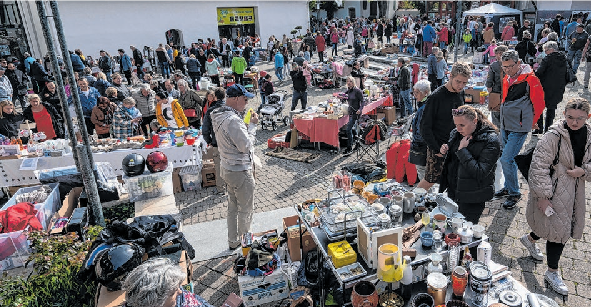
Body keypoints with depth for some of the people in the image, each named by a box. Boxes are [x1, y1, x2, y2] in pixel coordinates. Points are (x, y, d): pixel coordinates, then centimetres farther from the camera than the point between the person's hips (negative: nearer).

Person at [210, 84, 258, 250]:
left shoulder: (218, 115, 5)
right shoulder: (232, 120, -27)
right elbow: (246, 146, -24)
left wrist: (247, 125, 3)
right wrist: (253, 125, -14)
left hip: (227, 168, 10)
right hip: (240, 172, -10)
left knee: (233, 207, 21)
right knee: (246, 210, 7)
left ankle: (233, 242, 36)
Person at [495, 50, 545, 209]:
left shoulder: (530, 79, -15)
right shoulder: (507, 78, 9)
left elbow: (539, 104, -8)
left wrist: (530, 122, 3)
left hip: (519, 128, -8)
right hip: (505, 126, 8)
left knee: (506, 159, -10)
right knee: (507, 159, 16)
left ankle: (514, 193, 6)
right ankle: (508, 187, 33)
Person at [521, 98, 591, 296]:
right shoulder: (553, 136, -20)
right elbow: (539, 167, -20)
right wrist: (543, 196, -21)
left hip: (574, 191, 7)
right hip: (553, 191, -7)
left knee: (569, 226, 19)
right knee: (559, 231, -1)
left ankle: (530, 239, 47)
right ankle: (552, 273, 18)